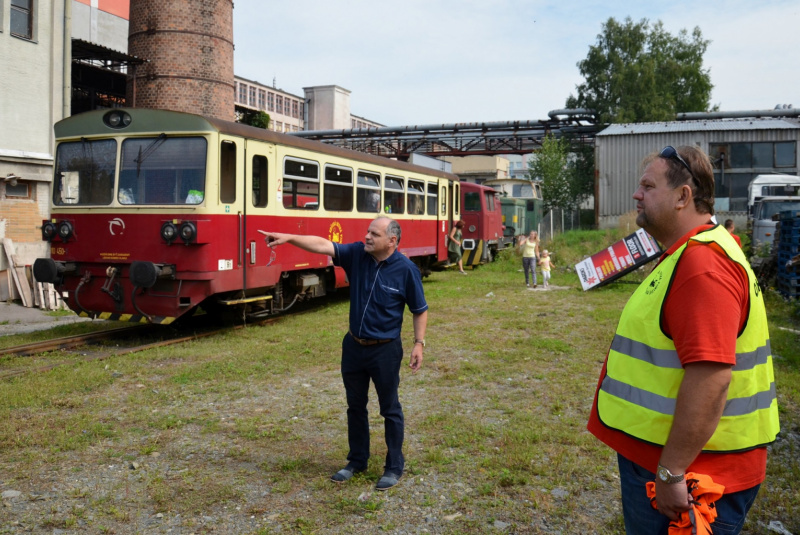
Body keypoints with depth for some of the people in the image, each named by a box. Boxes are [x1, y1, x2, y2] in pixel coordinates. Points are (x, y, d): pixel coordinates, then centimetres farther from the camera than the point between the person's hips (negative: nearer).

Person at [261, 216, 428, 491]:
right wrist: (289, 238, -26)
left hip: (385, 349, -5)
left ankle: (394, 466, 22)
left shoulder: (406, 269, -13)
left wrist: (419, 343, -12)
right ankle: (357, 460, 33)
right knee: (355, 406, 17)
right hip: (354, 345, 5)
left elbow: (419, 310, -5)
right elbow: (323, 245, -14)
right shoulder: (357, 254, -4)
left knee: (390, 409, 7)